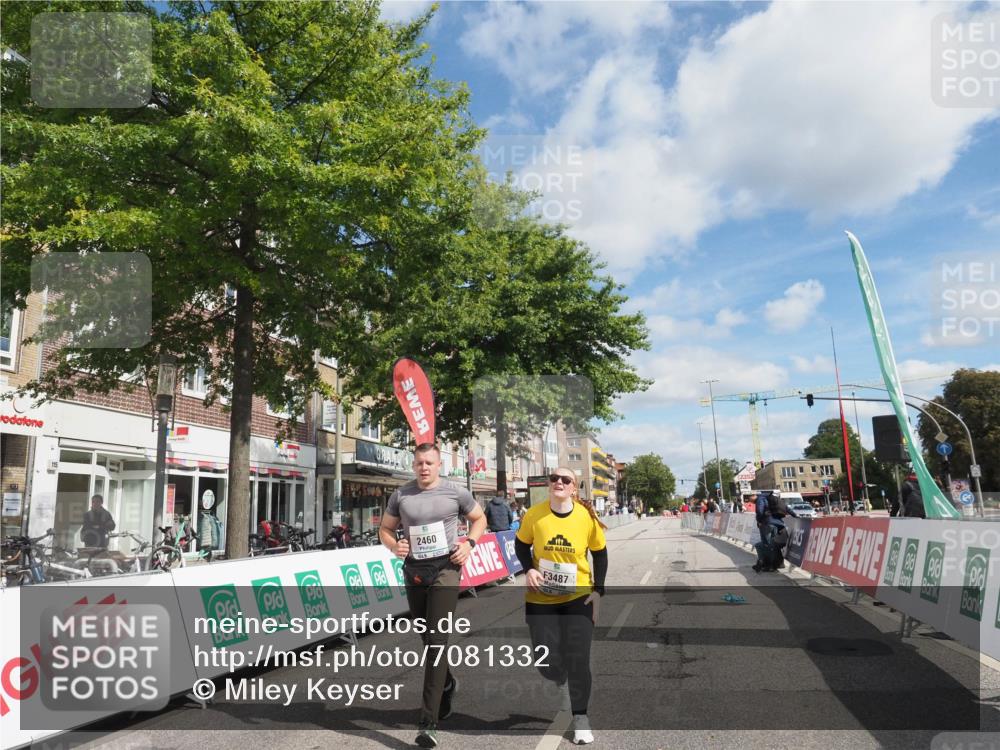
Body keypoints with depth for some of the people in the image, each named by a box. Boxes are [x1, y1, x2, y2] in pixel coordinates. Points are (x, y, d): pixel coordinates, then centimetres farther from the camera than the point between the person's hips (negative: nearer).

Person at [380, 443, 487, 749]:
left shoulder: (456, 492, -3)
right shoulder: (401, 495, 2)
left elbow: (479, 519, 11)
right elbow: (385, 528, 12)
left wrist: (469, 543, -6)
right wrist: (394, 545, -9)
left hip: (445, 569, -3)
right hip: (414, 571, 4)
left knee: (437, 640, -12)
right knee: (427, 640, 17)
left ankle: (429, 722, -9)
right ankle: (447, 683, 46)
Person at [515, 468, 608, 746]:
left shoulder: (587, 517, -14)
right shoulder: (534, 515, -14)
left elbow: (599, 554, 1)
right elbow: (521, 544, 3)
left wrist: (598, 590, -5)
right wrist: (529, 569, -15)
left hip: (578, 597, 0)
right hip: (541, 599, 1)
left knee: (578, 658, -1)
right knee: (547, 660, 3)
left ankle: (581, 717, 21)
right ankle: (562, 683, 40)